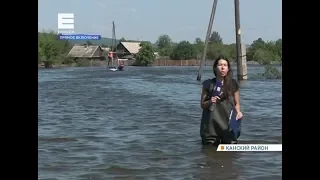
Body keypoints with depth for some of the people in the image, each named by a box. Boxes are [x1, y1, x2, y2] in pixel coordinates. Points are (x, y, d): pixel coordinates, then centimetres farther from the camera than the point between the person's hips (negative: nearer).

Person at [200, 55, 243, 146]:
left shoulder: (233, 84, 7)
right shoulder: (208, 84, 4)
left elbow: (237, 103, 13)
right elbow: (202, 105, 8)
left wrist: (238, 111, -7)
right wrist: (210, 102, -12)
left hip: (228, 126, 1)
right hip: (211, 125, -1)